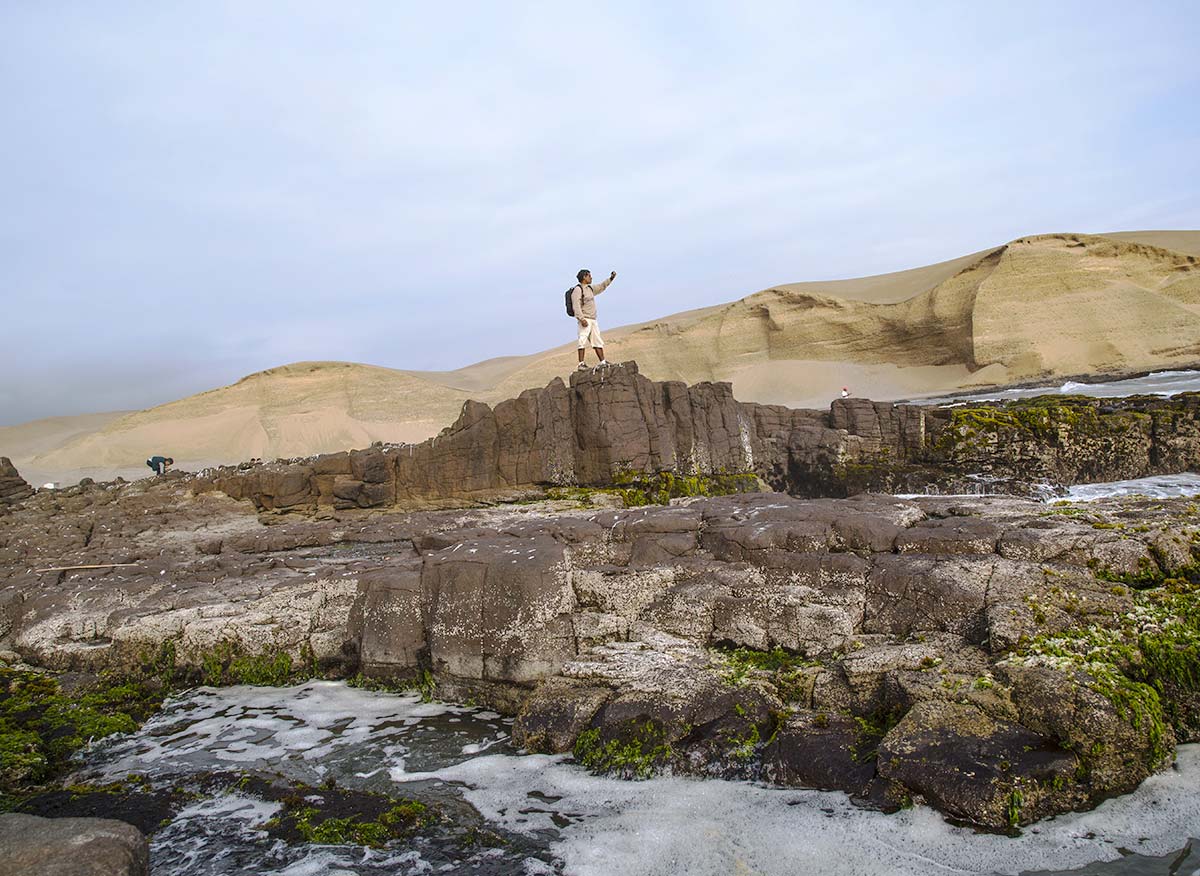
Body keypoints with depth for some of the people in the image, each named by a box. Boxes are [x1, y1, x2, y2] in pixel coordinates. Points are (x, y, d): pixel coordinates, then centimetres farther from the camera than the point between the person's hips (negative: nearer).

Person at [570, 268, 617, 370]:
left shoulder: (590, 288, 17)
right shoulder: (578, 289, -9)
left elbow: (601, 286, 35)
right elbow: (576, 306, -18)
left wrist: (611, 278, 30)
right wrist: (581, 319, -25)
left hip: (593, 320, 9)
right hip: (585, 320, -9)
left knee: (598, 341, 12)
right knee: (583, 341, -13)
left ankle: (603, 362, 19)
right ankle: (581, 364, -15)